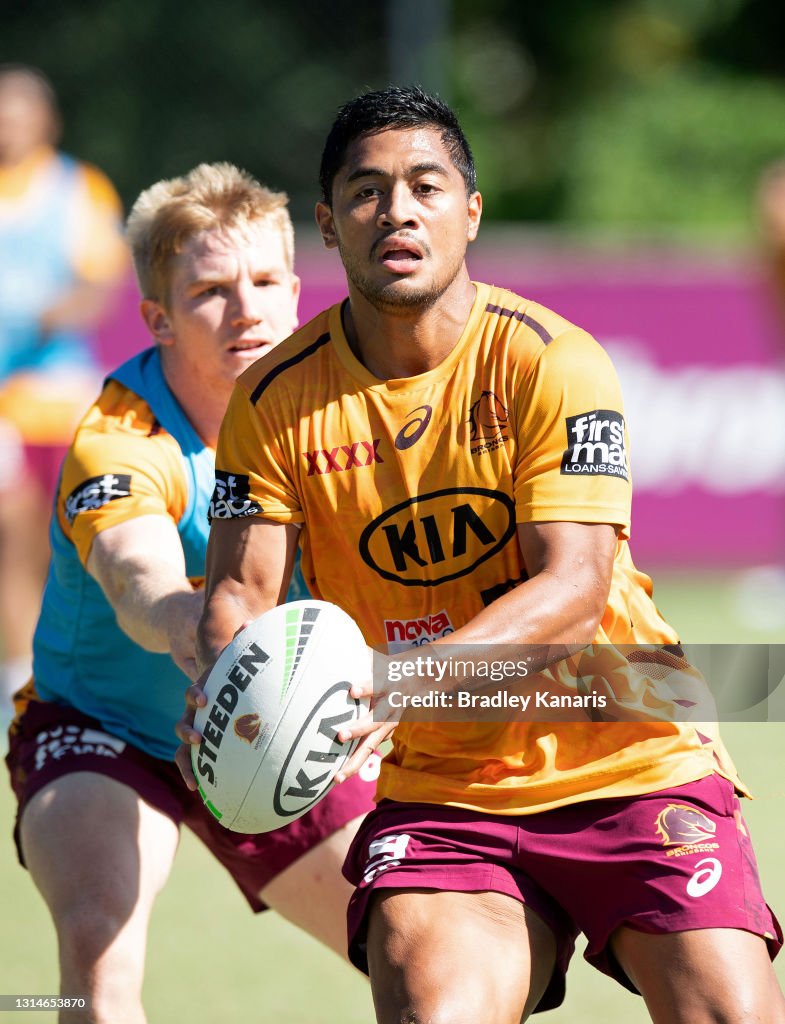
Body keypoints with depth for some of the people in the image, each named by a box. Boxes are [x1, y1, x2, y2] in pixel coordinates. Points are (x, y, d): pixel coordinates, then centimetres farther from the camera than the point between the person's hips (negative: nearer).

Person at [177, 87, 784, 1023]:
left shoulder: (551, 362, -10)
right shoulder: (278, 399, -1)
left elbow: (575, 587, -18)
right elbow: (242, 587, -3)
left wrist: (414, 671, -35)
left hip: (628, 764, -1)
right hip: (439, 790, 1)